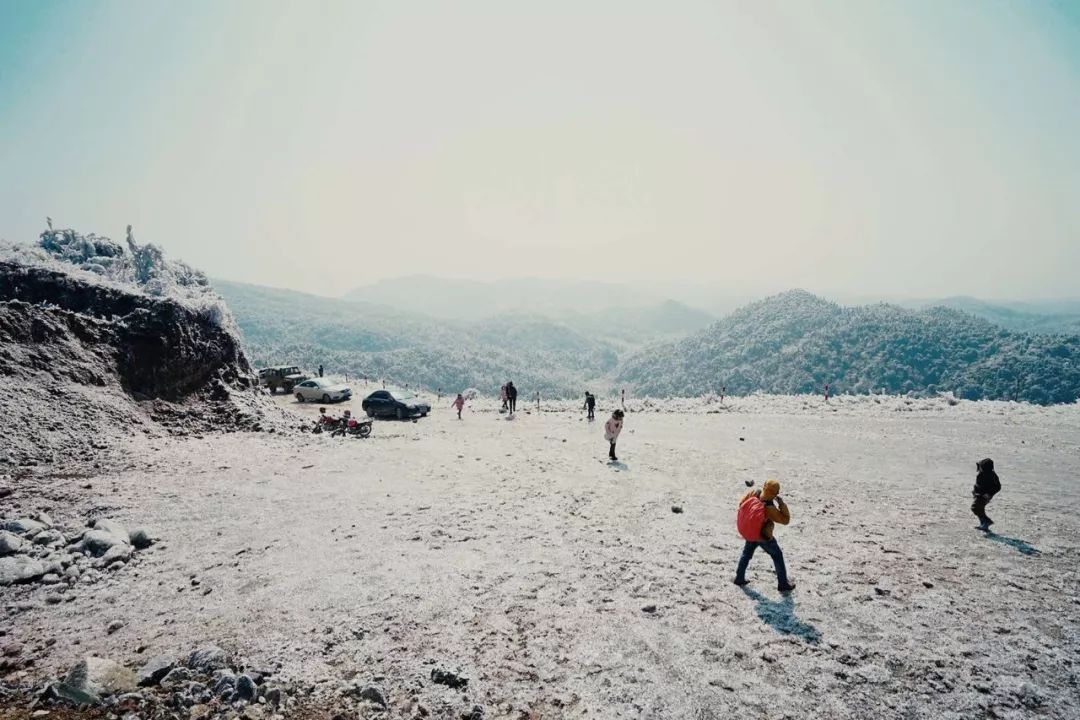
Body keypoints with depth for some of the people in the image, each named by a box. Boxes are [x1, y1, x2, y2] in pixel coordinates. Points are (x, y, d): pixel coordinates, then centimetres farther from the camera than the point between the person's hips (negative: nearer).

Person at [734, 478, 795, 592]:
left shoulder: (753, 493, -22)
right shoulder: (770, 508, -36)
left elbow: (742, 504, -3)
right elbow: (785, 520, -21)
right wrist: (781, 503, -22)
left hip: (749, 532, 5)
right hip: (763, 536, -5)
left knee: (747, 553, 25)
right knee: (777, 556, 18)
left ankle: (739, 578, 35)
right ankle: (783, 584, 29)